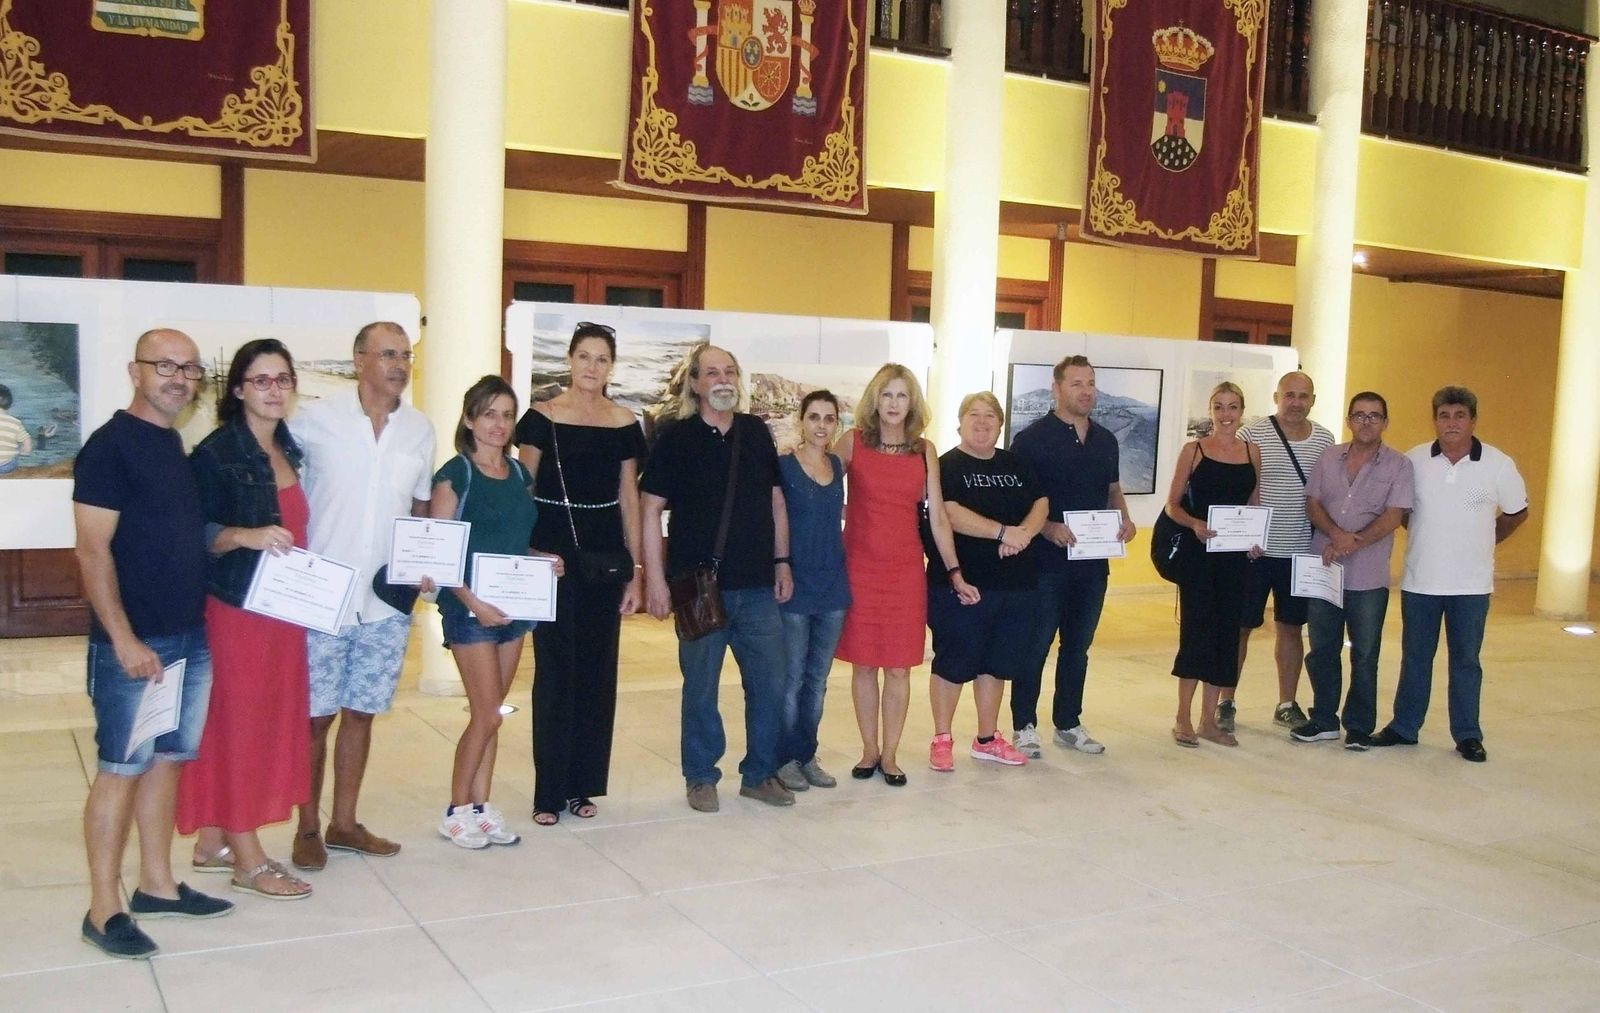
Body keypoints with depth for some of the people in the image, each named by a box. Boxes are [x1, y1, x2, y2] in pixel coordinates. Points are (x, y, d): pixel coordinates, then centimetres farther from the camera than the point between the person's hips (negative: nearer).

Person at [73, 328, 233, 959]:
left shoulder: (179, 449, 13)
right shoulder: (110, 446, -10)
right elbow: (92, 551, -15)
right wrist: (124, 639, -19)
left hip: (191, 636, 8)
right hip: (136, 643, -8)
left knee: (168, 760, 14)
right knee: (121, 768, -1)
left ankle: (157, 885, 25)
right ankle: (104, 909, 8)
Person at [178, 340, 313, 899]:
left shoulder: (289, 450, 12)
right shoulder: (216, 452, -10)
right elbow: (196, 532, -14)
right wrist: (245, 536, -30)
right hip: (236, 605, -8)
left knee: (272, 719, 11)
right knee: (238, 721, 0)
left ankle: (214, 841, 23)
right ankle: (247, 860, 8)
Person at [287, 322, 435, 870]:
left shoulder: (420, 429, 5)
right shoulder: (314, 421, -6)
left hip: (388, 602, 3)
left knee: (360, 712, 12)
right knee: (316, 715, 4)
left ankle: (343, 823, 25)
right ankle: (308, 827, 20)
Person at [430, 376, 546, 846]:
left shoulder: (520, 473, 10)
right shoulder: (454, 475, -8)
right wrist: (473, 602, -19)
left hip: (514, 604, 6)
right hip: (470, 607, -6)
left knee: (490, 714, 11)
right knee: (487, 714, -4)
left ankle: (481, 807, 19)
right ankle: (457, 811, 11)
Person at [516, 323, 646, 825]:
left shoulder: (624, 424, 7)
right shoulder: (541, 417, -2)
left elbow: (629, 499, 9)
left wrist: (636, 571, 7)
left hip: (606, 556, 3)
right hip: (553, 554, -3)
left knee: (598, 670, 7)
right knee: (555, 671, -1)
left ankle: (584, 784, 19)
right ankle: (549, 791, 8)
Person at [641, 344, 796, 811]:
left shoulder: (756, 432, 8)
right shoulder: (676, 438, -4)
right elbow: (652, 509, -6)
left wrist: (782, 562, 9)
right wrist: (656, 579, -11)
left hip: (758, 586, 4)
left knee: (769, 685, 8)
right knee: (701, 688, 6)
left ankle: (761, 773, 24)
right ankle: (700, 777, 21)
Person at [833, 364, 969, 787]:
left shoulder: (925, 451, 3)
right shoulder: (853, 442, -1)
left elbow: (937, 519, 5)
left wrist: (955, 573, 2)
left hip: (906, 569, 1)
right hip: (859, 567, -1)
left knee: (899, 667, 4)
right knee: (863, 664, 6)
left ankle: (890, 755, 17)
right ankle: (869, 750, 21)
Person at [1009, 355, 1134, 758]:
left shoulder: (1106, 440, 12)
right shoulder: (1033, 438, -7)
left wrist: (1124, 519, 1)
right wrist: (1048, 528, -22)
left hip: (1093, 559, 6)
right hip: (1046, 559, -6)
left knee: (1078, 645, 14)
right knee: (1035, 645, 1)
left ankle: (1068, 723, 25)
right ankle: (1025, 725, 11)